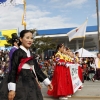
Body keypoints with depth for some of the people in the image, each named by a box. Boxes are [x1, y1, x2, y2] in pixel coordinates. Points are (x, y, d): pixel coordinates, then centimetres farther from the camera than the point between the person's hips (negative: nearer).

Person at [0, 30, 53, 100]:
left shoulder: (31, 54, 13)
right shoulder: (17, 53, -9)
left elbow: (37, 69, 16)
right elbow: (13, 70, -13)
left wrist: (47, 81, 15)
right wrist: (11, 88, -19)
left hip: (32, 84, 7)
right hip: (21, 85, -7)